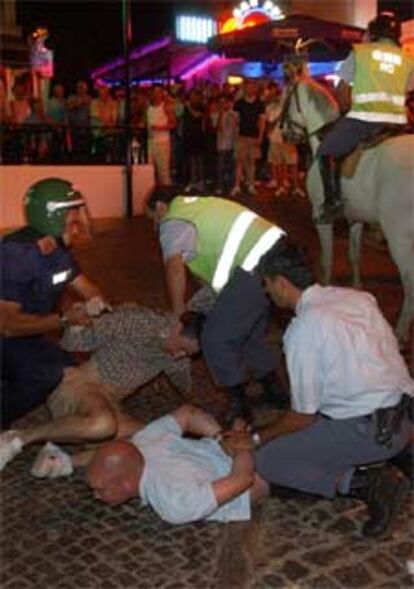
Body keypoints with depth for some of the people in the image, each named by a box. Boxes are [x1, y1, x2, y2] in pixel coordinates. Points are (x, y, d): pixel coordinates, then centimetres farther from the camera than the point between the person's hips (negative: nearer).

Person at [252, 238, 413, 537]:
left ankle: (366, 483, -11)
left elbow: (303, 416, -11)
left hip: (372, 431, -8)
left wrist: (258, 437, 6)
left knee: (267, 461, -4)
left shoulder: (304, 329, -16)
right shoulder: (357, 296, 5)